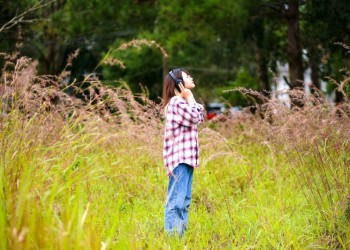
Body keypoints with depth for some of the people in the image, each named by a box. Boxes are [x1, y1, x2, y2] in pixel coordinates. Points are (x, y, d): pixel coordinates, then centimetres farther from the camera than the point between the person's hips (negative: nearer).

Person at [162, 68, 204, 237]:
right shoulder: (176, 101, -11)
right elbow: (194, 117, -17)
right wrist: (190, 97, -6)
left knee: (184, 199, 10)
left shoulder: (182, 101, 21)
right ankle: (172, 235, -15)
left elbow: (200, 118, 16)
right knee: (176, 199, -13)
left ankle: (180, 234, 13)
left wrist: (190, 99, 12)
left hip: (186, 156, 10)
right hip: (180, 156, -10)